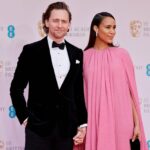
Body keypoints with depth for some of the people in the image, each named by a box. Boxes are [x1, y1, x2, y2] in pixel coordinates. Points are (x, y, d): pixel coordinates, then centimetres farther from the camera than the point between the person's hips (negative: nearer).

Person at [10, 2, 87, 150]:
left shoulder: (77, 54, 9)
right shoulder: (31, 51, -1)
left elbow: (79, 91, 12)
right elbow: (16, 88, 2)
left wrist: (82, 123, 7)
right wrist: (24, 117, -2)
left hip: (67, 127, 3)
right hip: (38, 126, -3)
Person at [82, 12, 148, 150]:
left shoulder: (122, 54, 2)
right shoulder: (85, 57, 4)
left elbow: (131, 90, 2)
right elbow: (82, 92, 7)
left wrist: (137, 123, -2)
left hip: (121, 120, 0)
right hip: (95, 120, 1)